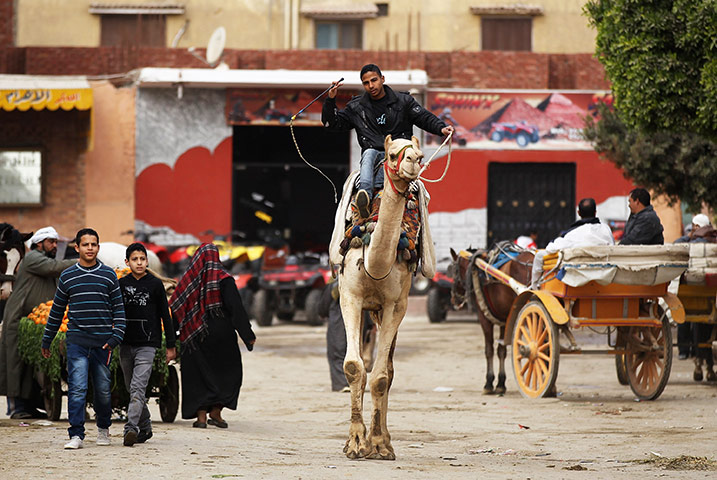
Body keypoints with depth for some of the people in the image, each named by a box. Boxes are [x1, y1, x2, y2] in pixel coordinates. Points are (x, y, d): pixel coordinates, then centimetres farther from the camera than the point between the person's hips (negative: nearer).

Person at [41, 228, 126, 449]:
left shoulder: (109, 275, 6)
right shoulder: (68, 277, 7)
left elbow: (119, 308, 7)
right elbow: (57, 310, 15)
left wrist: (116, 336, -5)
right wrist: (47, 340, 18)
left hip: (102, 342, 1)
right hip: (77, 341, 0)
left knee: (103, 389, 7)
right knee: (77, 388, -11)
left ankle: (103, 428, 30)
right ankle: (76, 435, -11)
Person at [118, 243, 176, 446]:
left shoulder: (155, 284, 1)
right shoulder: (121, 284, 7)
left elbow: (165, 316, 5)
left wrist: (171, 345, 4)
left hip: (147, 344, -4)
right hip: (125, 344, 4)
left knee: (138, 388, -16)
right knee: (132, 389, 10)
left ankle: (131, 428, -24)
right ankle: (145, 428, 23)